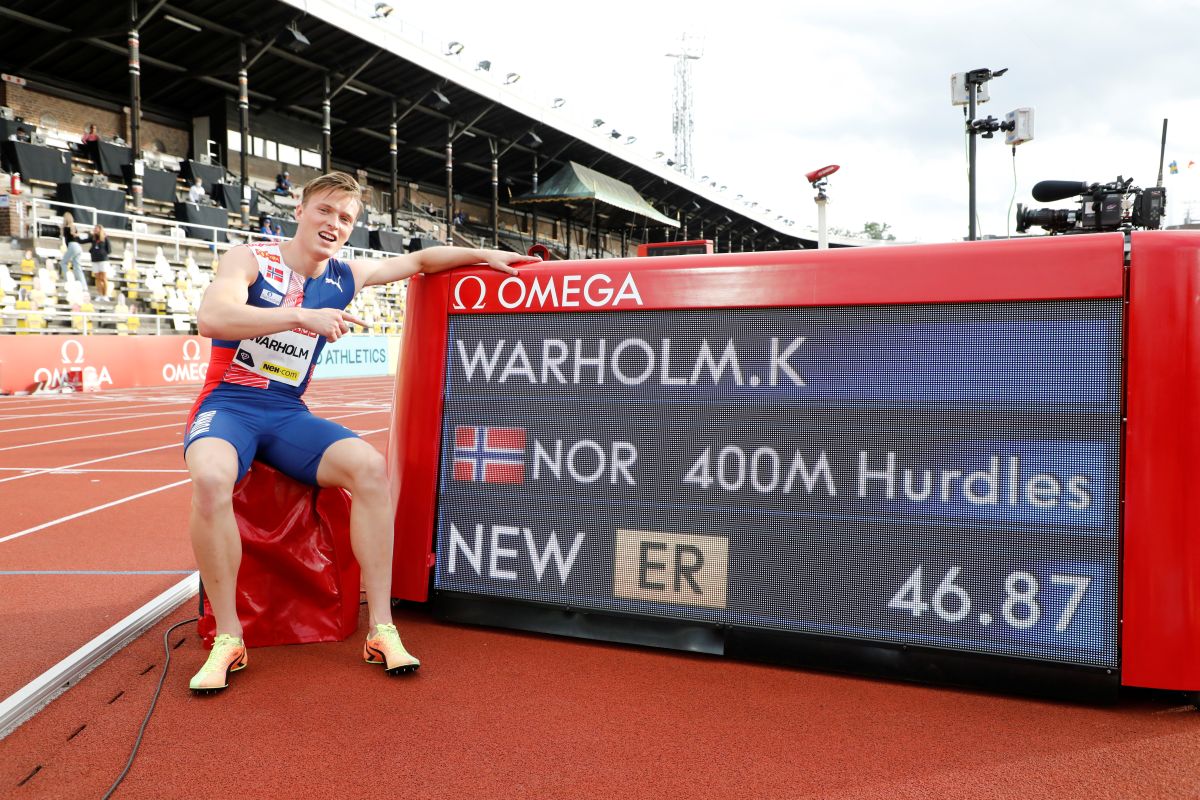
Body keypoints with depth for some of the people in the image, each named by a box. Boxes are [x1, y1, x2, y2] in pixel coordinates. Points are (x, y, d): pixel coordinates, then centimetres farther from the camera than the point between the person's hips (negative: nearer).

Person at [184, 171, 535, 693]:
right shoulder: (251, 259, -4)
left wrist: (484, 255, 14)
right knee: (210, 479, -37)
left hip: (287, 414, 4)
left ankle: (381, 629, -18)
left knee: (370, 467, -24)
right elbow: (211, 317, -24)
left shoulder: (345, 277, 10)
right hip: (227, 404, -4)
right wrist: (304, 316, -31)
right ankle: (228, 637, -20)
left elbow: (420, 260, 23)